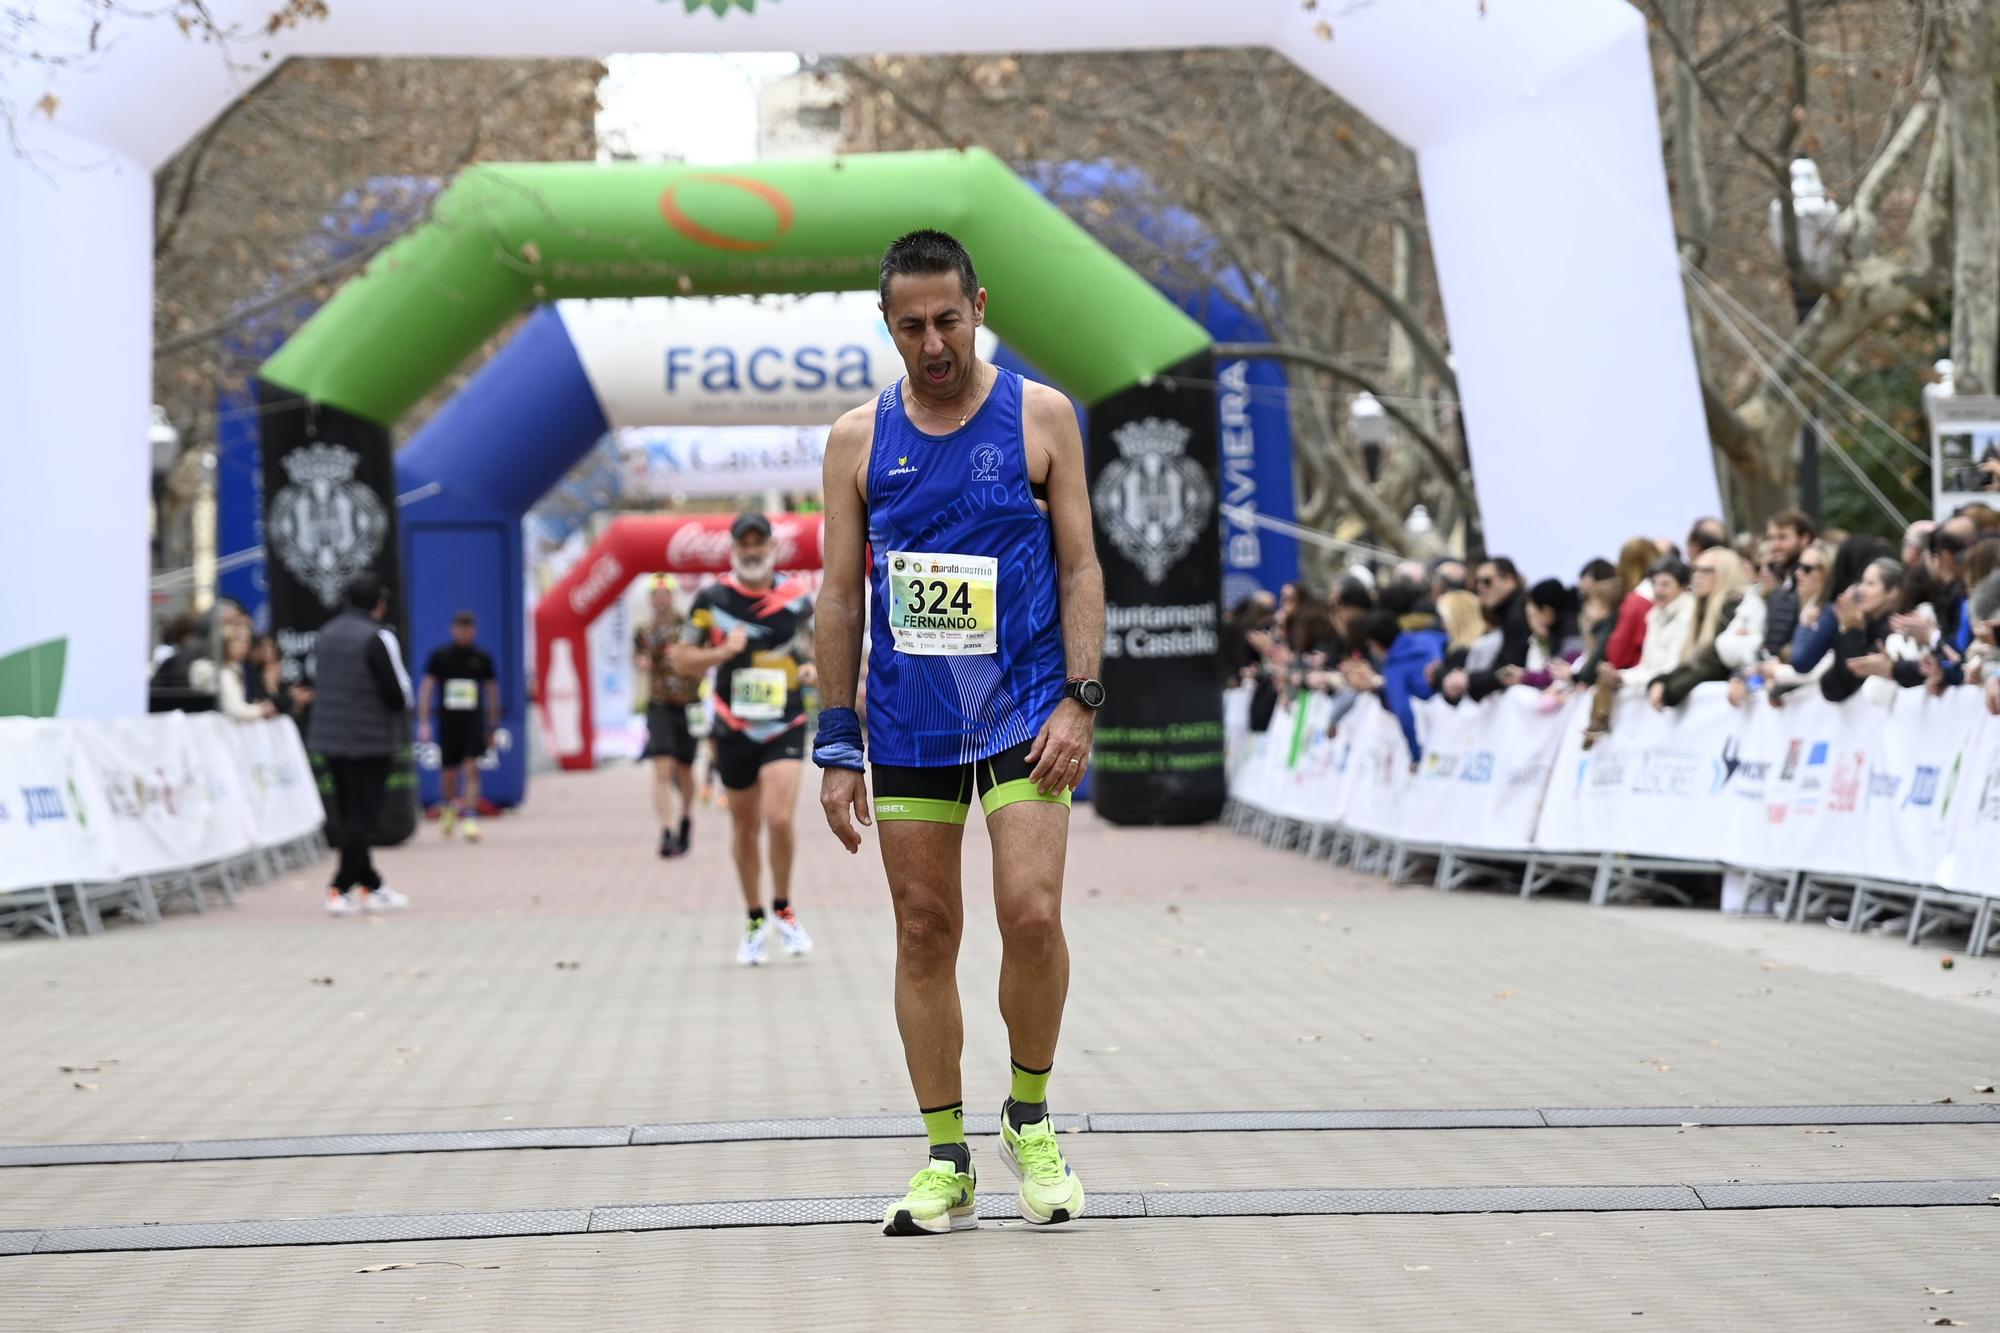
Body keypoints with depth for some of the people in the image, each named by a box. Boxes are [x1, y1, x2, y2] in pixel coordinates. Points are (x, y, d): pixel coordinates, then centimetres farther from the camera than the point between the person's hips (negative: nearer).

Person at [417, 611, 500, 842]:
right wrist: (423, 722, -6)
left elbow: (492, 690, 13)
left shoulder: (482, 658, 4)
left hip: (474, 721, -1)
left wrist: (493, 726, 14)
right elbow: (426, 688, 3)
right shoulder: (440, 656, 2)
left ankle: (470, 817, -15)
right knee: (448, 773, 10)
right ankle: (450, 806, 39)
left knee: (471, 769, -14)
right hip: (448, 721, 1)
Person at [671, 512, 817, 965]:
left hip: (785, 728, -1)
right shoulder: (712, 598, -5)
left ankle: (782, 911, 5)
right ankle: (755, 922, 28)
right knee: (745, 829, 10)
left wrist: (813, 668, -5)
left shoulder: (797, 598, -2)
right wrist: (723, 652, -16)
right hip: (734, 731, 1)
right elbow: (681, 660, 0)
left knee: (779, 820, -17)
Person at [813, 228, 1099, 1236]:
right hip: (908, 725, 2)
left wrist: (1080, 700, -10)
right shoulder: (858, 439, 5)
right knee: (924, 932, 4)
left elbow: (1080, 567, 1)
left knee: (1030, 911, -15)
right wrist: (837, 747, 2)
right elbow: (840, 595, 7)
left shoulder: (1039, 417, 1)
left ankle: (1030, 1117, 8)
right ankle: (946, 1163, 11)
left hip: (1023, 712, -2)